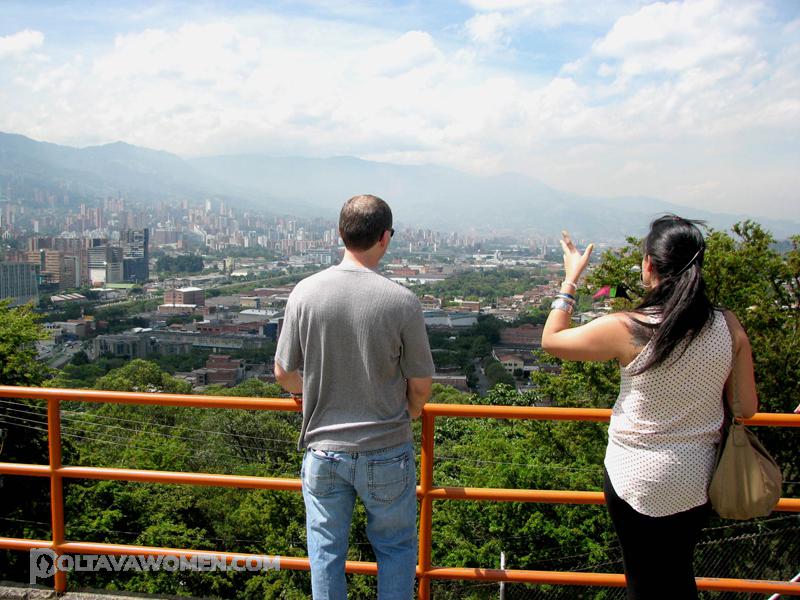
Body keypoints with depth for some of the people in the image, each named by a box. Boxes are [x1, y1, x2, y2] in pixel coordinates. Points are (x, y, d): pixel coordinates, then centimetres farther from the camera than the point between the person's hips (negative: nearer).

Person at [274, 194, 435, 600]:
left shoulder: (305, 293, -10)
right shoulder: (402, 301, -16)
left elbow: (284, 374, -1)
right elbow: (421, 384, -7)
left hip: (323, 449, 2)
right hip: (387, 452, -1)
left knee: (326, 551, 19)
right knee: (395, 547, 20)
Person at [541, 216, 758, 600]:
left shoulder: (626, 329, -22)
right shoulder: (729, 327, -11)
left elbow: (551, 340, -7)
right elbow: (747, 408, -2)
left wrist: (571, 279, 1)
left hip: (638, 479, -4)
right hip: (699, 481, 4)